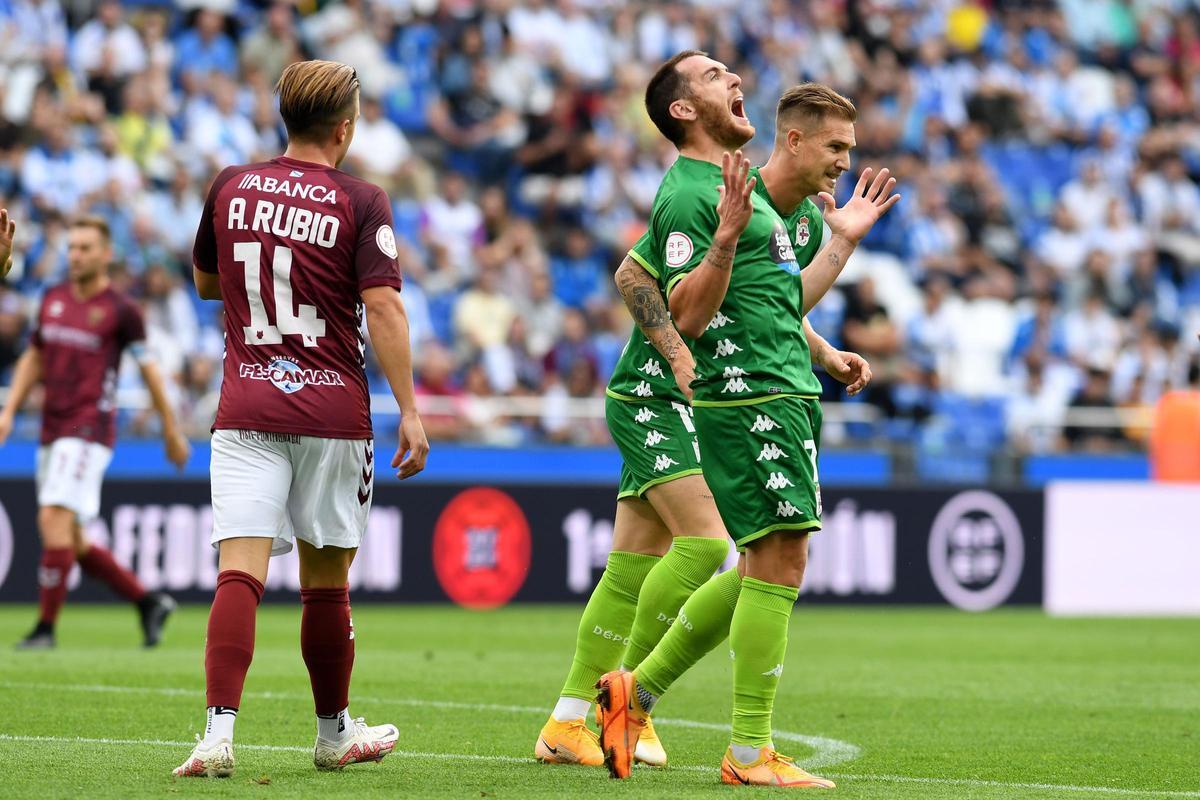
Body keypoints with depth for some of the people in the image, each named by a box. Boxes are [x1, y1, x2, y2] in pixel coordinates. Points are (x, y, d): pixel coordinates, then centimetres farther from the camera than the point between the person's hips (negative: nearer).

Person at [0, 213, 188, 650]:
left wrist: (172, 432, 6)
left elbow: (149, 370, 1)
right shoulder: (53, 299, 12)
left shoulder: (121, 310, -5)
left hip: (89, 431, -7)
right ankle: (148, 602, 21)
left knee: (54, 520, -17)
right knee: (71, 543, 8)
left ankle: (46, 626, -11)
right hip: (52, 431, 7)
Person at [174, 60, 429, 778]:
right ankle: (335, 733, 26)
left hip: (245, 409, 2)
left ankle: (220, 732, -24)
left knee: (240, 570, -8)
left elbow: (205, 281, 21)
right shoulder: (360, 202, -4)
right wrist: (410, 410, -10)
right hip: (333, 414, -2)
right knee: (326, 579, 11)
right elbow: (384, 308, -11)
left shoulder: (231, 188, 7)